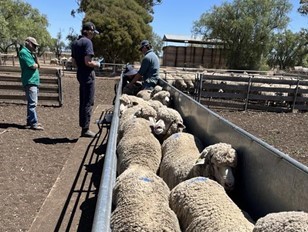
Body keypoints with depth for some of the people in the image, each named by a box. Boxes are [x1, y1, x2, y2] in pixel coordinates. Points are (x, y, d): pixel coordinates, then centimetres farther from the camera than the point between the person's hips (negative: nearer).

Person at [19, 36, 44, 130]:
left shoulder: (29, 53, 20)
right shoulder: (23, 52, -9)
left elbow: (37, 65, 14)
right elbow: (33, 66, -16)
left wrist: (35, 55, 3)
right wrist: (36, 65, 5)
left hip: (34, 81, 10)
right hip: (30, 81, -10)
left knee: (32, 103, 14)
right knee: (33, 103, -11)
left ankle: (30, 122, 22)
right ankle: (33, 123, -10)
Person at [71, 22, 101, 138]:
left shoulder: (75, 43, 14)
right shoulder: (87, 42, -14)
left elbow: (73, 61, 18)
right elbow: (88, 62, -21)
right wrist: (97, 64, -5)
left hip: (80, 74, 9)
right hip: (88, 75, -9)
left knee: (82, 102, 15)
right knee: (88, 103, -3)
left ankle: (83, 126, 23)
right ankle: (85, 129, 3)